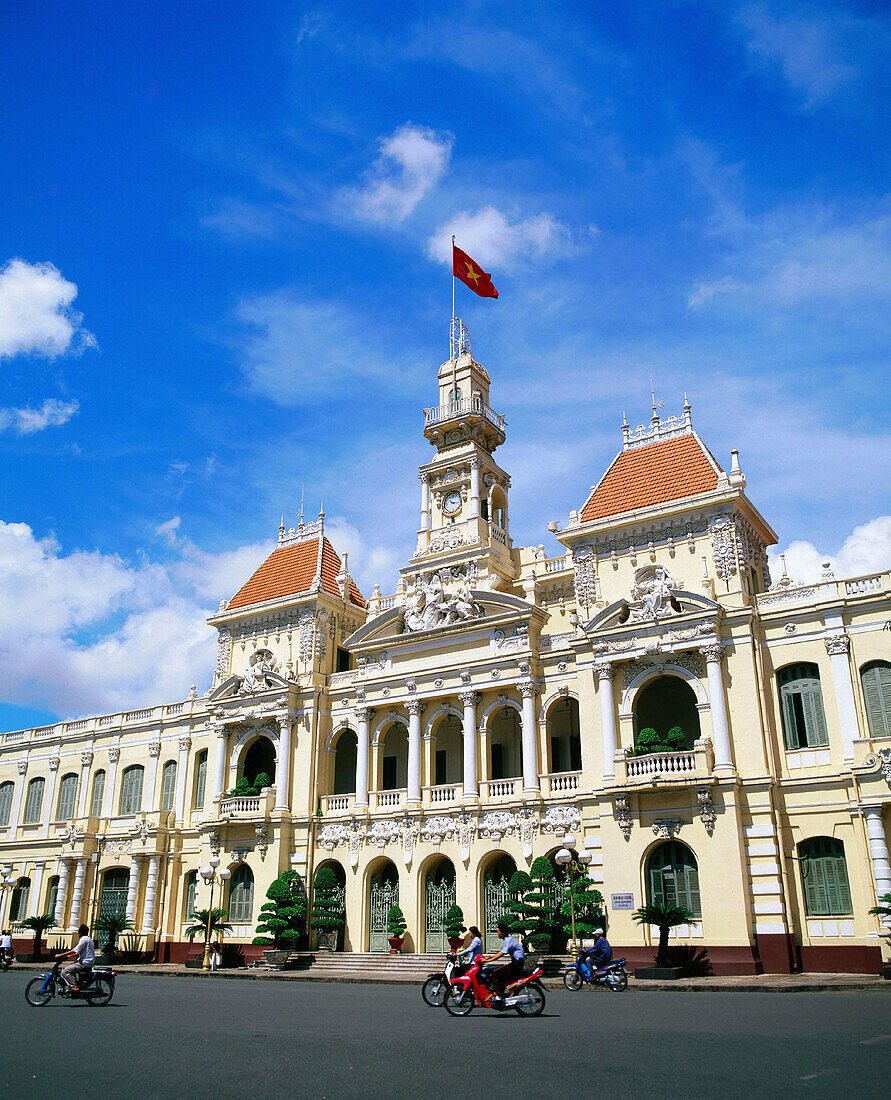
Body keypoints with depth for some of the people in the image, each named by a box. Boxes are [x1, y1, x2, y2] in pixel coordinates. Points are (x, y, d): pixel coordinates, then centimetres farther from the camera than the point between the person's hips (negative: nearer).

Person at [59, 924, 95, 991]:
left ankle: (74, 987, -22)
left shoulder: (84, 939, -11)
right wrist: (70, 956, 19)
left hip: (84, 963, -10)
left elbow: (75, 951, -18)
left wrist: (62, 955, -14)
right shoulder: (88, 939, 19)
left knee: (64, 971, -15)